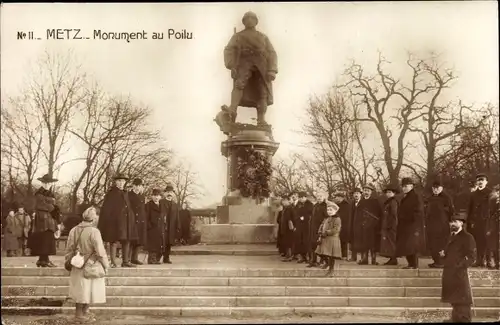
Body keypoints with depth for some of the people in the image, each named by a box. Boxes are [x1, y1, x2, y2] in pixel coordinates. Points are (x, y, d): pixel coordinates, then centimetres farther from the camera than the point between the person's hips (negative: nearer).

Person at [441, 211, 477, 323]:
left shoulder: (467, 237, -7)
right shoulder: (452, 236, 18)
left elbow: (472, 257, -12)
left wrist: (459, 266, -20)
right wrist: (444, 254, 7)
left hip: (460, 274, -8)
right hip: (449, 275, 8)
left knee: (462, 304, -7)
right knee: (454, 301, 14)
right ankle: (456, 320, 21)